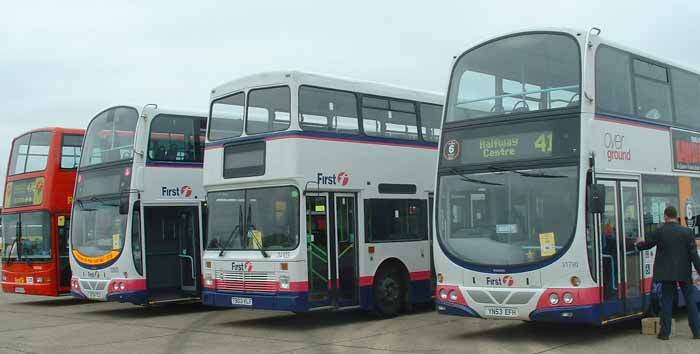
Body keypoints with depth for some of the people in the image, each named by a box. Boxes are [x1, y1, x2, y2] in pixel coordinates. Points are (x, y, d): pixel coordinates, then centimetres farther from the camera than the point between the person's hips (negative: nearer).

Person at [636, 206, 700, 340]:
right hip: (684, 272, 0)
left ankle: (665, 333, 7)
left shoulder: (659, 232, -4)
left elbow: (647, 245, 8)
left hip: (667, 272, 0)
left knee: (667, 301, 6)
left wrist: (639, 243, 30)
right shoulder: (687, 232, -3)